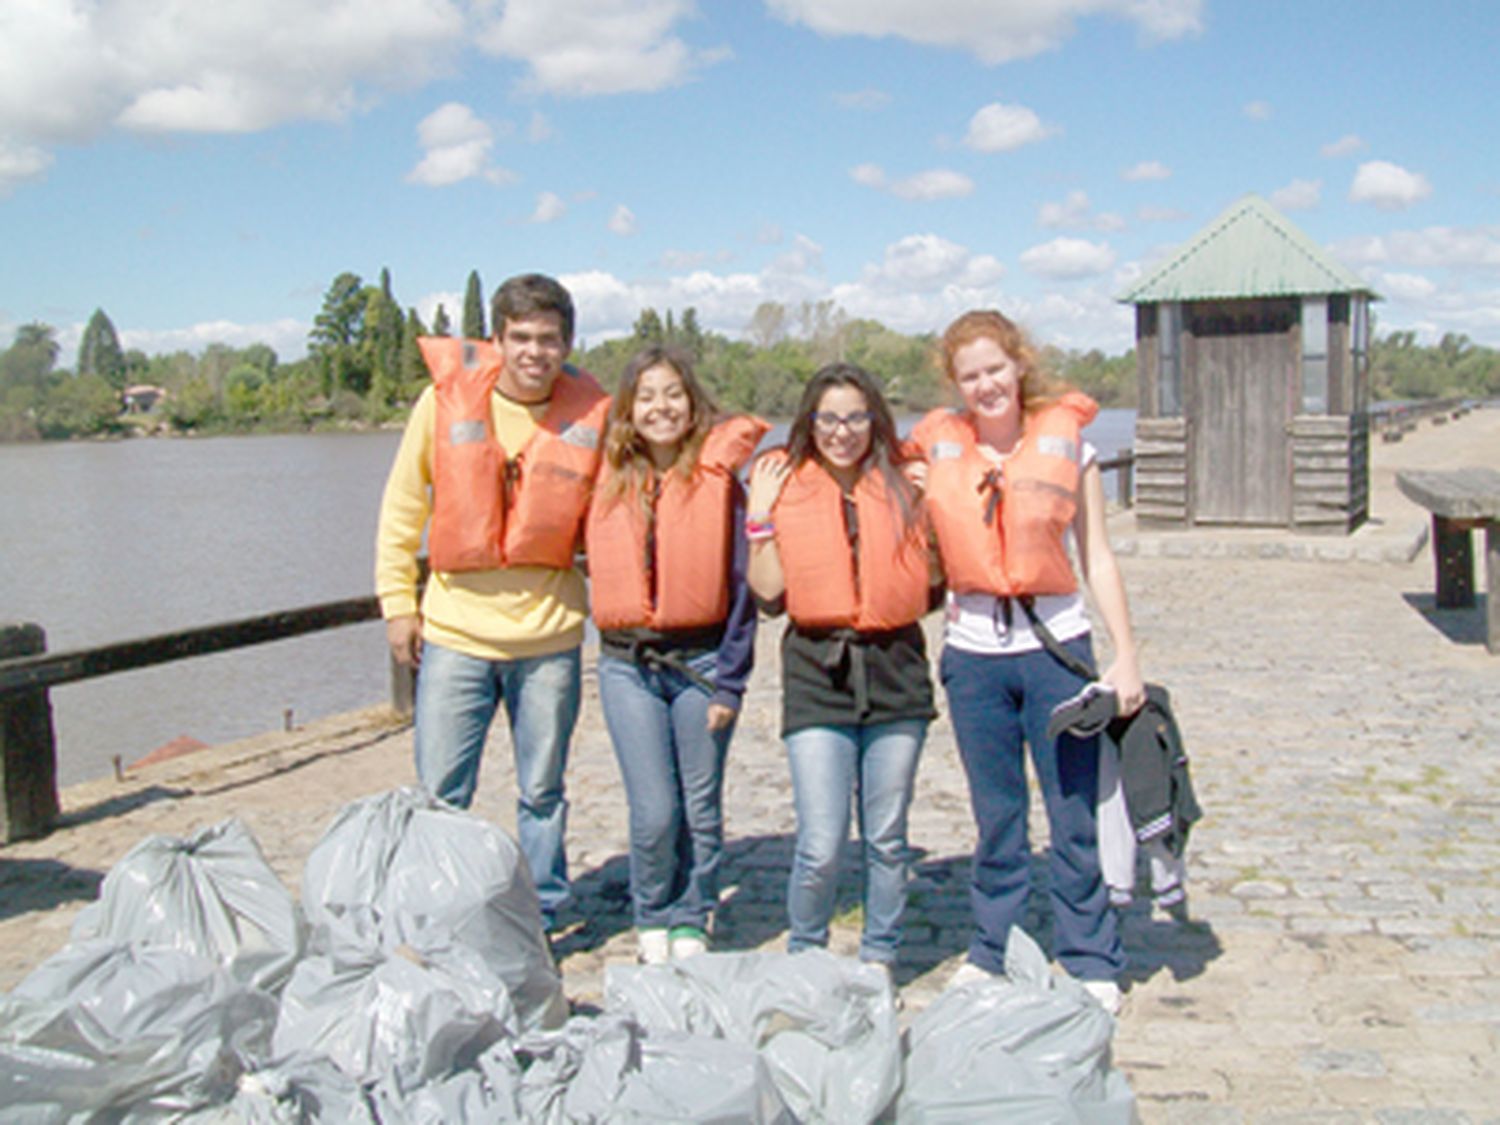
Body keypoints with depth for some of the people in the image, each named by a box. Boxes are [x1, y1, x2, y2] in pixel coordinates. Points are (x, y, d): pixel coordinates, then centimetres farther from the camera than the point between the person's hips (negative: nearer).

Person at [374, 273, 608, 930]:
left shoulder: (590, 417, -3)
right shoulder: (446, 396, -4)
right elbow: (403, 505, 5)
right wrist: (397, 601, 3)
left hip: (548, 635, 0)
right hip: (454, 630, 0)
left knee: (542, 794, 12)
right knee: (440, 794, 5)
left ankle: (540, 921, 28)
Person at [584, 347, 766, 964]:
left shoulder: (719, 477, -3)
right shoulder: (609, 480, 5)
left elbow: (741, 584, -3)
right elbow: (596, 559, 19)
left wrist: (729, 680, -6)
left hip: (701, 661, -1)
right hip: (627, 665, 1)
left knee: (701, 809, 7)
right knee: (654, 812, -2)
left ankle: (691, 924, 26)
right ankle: (652, 922, 22)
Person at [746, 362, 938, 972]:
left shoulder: (903, 486, 7)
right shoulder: (784, 484, 4)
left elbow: (930, 587, 9)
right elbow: (769, 591, -2)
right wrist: (759, 516, -7)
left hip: (896, 669, 2)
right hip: (817, 671, -2)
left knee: (887, 839, 10)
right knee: (820, 845, -4)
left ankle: (879, 959, 28)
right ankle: (804, 957, 20)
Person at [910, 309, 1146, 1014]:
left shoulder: (1066, 445, 1)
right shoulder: (937, 447, 4)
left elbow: (1097, 558, 3)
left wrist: (1126, 656, -1)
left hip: (1056, 644, -1)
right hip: (973, 650, 2)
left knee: (1076, 816, 3)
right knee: (996, 819, 12)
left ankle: (1089, 963, 17)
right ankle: (993, 952, 26)